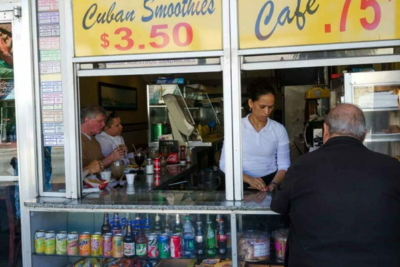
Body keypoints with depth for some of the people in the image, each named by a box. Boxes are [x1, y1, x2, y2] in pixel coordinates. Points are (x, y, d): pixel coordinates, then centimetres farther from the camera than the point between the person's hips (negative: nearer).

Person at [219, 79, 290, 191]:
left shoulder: (279, 129, 2)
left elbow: (284, 165, 2)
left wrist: (273, 184, -18)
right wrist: (249, 179, -22)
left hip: (270, 180, 2)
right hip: (242, 183, -1)